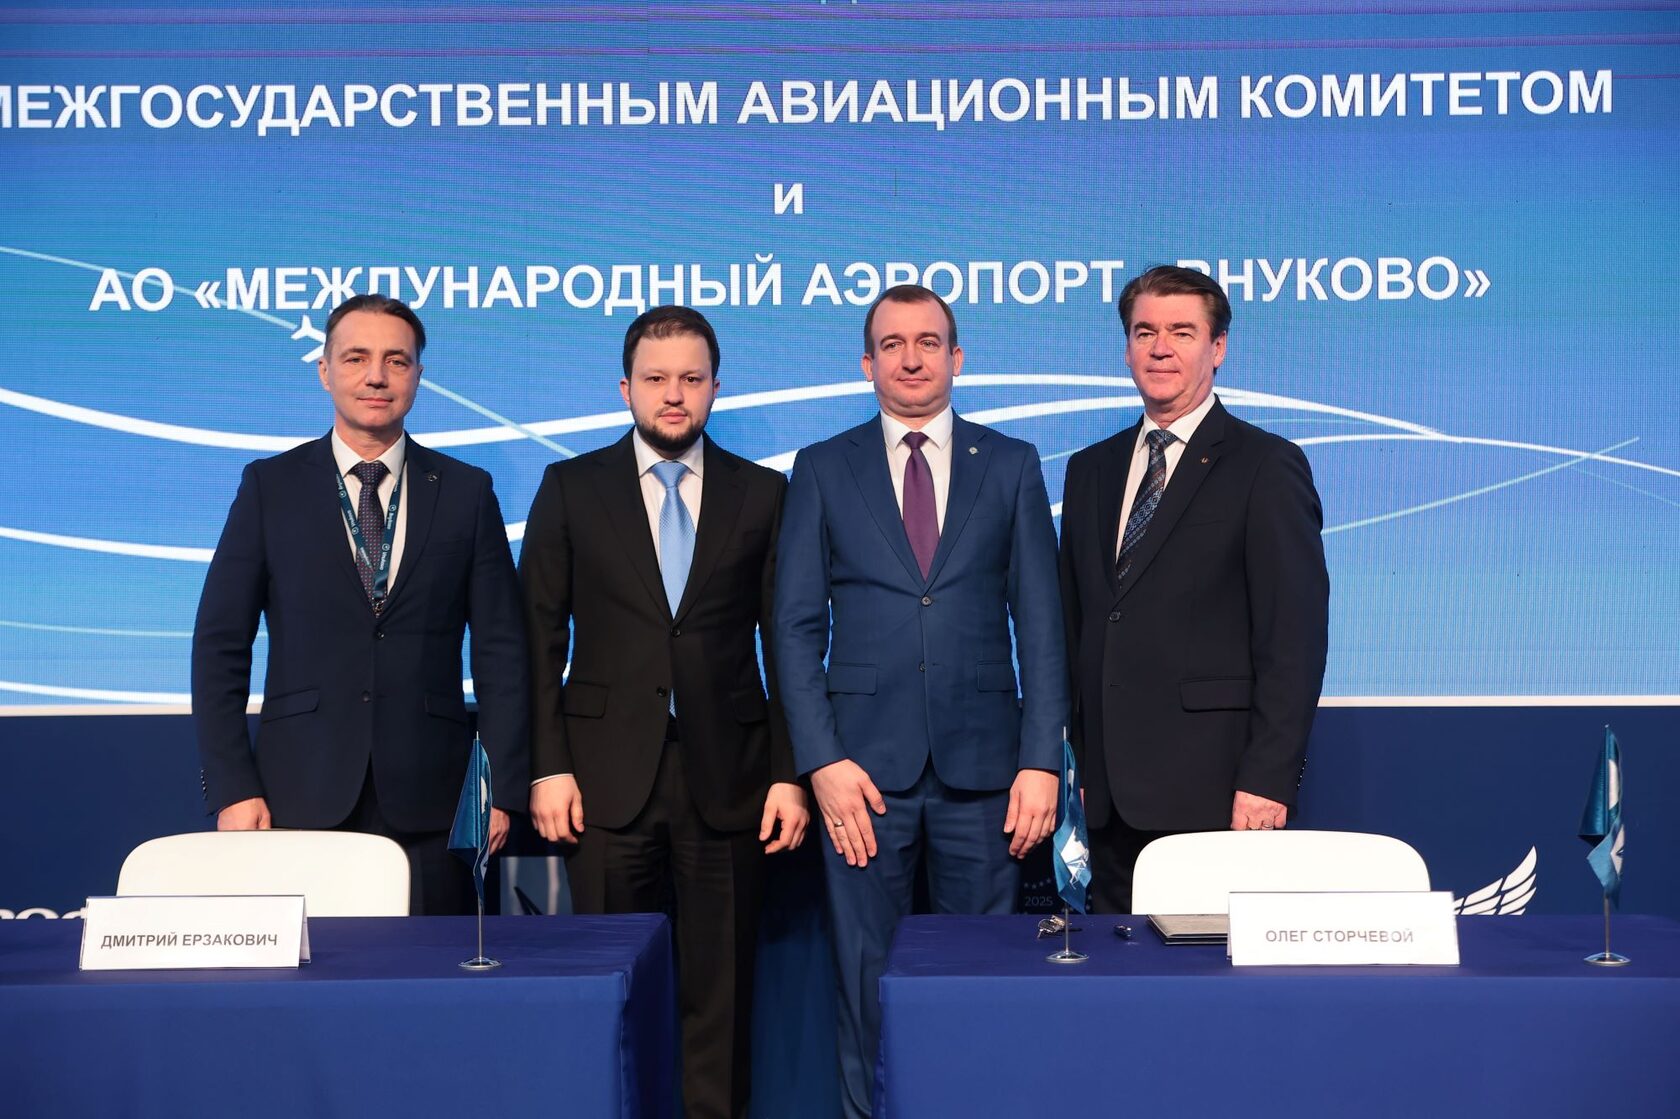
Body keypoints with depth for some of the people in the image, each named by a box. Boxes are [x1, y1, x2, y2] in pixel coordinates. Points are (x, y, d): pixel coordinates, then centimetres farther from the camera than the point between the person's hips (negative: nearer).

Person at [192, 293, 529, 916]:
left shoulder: (467, 492, 7)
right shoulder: (271, 486, 6)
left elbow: (500, 651, 6)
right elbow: (219, 647, 4)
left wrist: (505, 791, 0)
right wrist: (232, 788, -4)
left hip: (429, 800, 0)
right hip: (301, 796, 0)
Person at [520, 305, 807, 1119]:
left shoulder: (762, 494, 6)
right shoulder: (571, 488, 6)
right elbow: (539, 639, 4)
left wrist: (790, 773, -1)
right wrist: (548, 767, -4)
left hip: (727, 776, 1)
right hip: (609, 773, 0)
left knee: (720, 990, 6)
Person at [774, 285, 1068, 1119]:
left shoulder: (1011, 465, 8)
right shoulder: (823, 470, 7)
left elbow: (1040, 625, 5)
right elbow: (797, 628, 3)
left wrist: (1041, 761, -4)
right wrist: (822, 761, -7)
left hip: (981, 767, 0)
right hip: (866, 766, 0)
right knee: (867, 980, 5)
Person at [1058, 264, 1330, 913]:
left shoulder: (1267, 468, -2)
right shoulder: (1090, 471, 16)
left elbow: (1294, 639, -7)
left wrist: (1268, 780, -14)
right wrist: (1071, 763, 10)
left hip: (1212, 788, -5)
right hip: (1107, 794, 5)